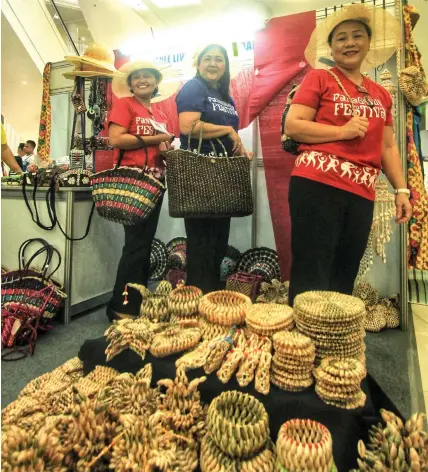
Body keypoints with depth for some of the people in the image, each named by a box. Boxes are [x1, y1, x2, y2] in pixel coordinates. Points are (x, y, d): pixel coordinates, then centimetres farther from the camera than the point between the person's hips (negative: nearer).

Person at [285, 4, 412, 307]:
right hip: (317, 185, -5)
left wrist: (401, 189, 13)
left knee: (344, 277, 10)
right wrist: (342, 131, -10)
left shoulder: (381, 95, 20)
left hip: (362, 194, 6)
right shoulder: (319, 79, 6)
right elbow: (292, 126, -4)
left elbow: (388, 146, 21)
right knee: (311, 275, -5)